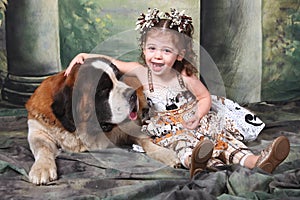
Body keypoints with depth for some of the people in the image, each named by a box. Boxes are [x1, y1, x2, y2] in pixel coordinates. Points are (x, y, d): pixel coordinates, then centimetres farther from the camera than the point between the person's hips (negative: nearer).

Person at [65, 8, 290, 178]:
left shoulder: (184, 76, -7)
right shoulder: (141, 72, -5)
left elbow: (205, 97, 1)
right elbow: (111, 62, 1)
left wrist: (197, 117, -17)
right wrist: (84, 56, -8)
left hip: (191, 121, 3)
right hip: (166, 128, -2)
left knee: (219, 134, -19)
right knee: (180, 142, -35)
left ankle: (254, 160, -34)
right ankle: (194, 161, -67)